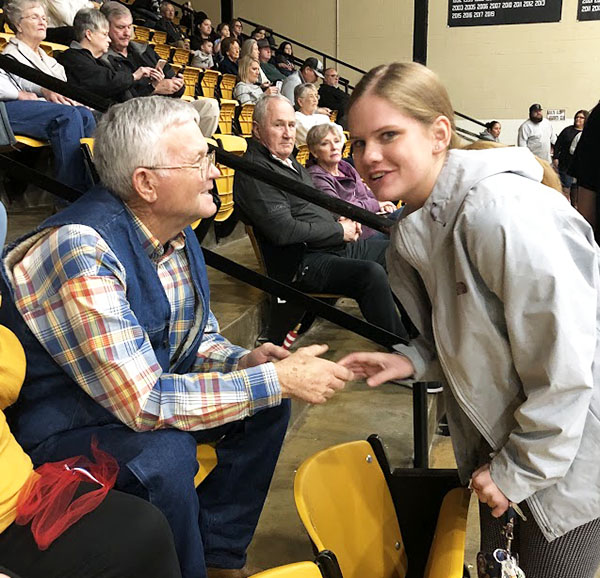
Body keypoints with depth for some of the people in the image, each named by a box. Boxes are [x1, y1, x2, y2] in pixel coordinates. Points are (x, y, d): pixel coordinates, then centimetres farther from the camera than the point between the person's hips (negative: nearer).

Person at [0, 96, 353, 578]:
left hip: (140, 401, 8)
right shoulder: (81, 252, -30)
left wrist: (246, 362, -15)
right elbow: (143, 402, -33)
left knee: (268, 400, -2)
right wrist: (277, 380, -28)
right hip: (56, 435, -8)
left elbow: (202, 342, 8)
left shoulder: (178, 233, -3)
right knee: (165, 455, -34)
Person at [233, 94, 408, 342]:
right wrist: (340, 232, -13)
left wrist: (342, 219, 6)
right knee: (371, 274, -29)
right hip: (304, 262, -11)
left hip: (337, 245, 11)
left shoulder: (289, 162, 17)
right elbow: (282, 231, -24)